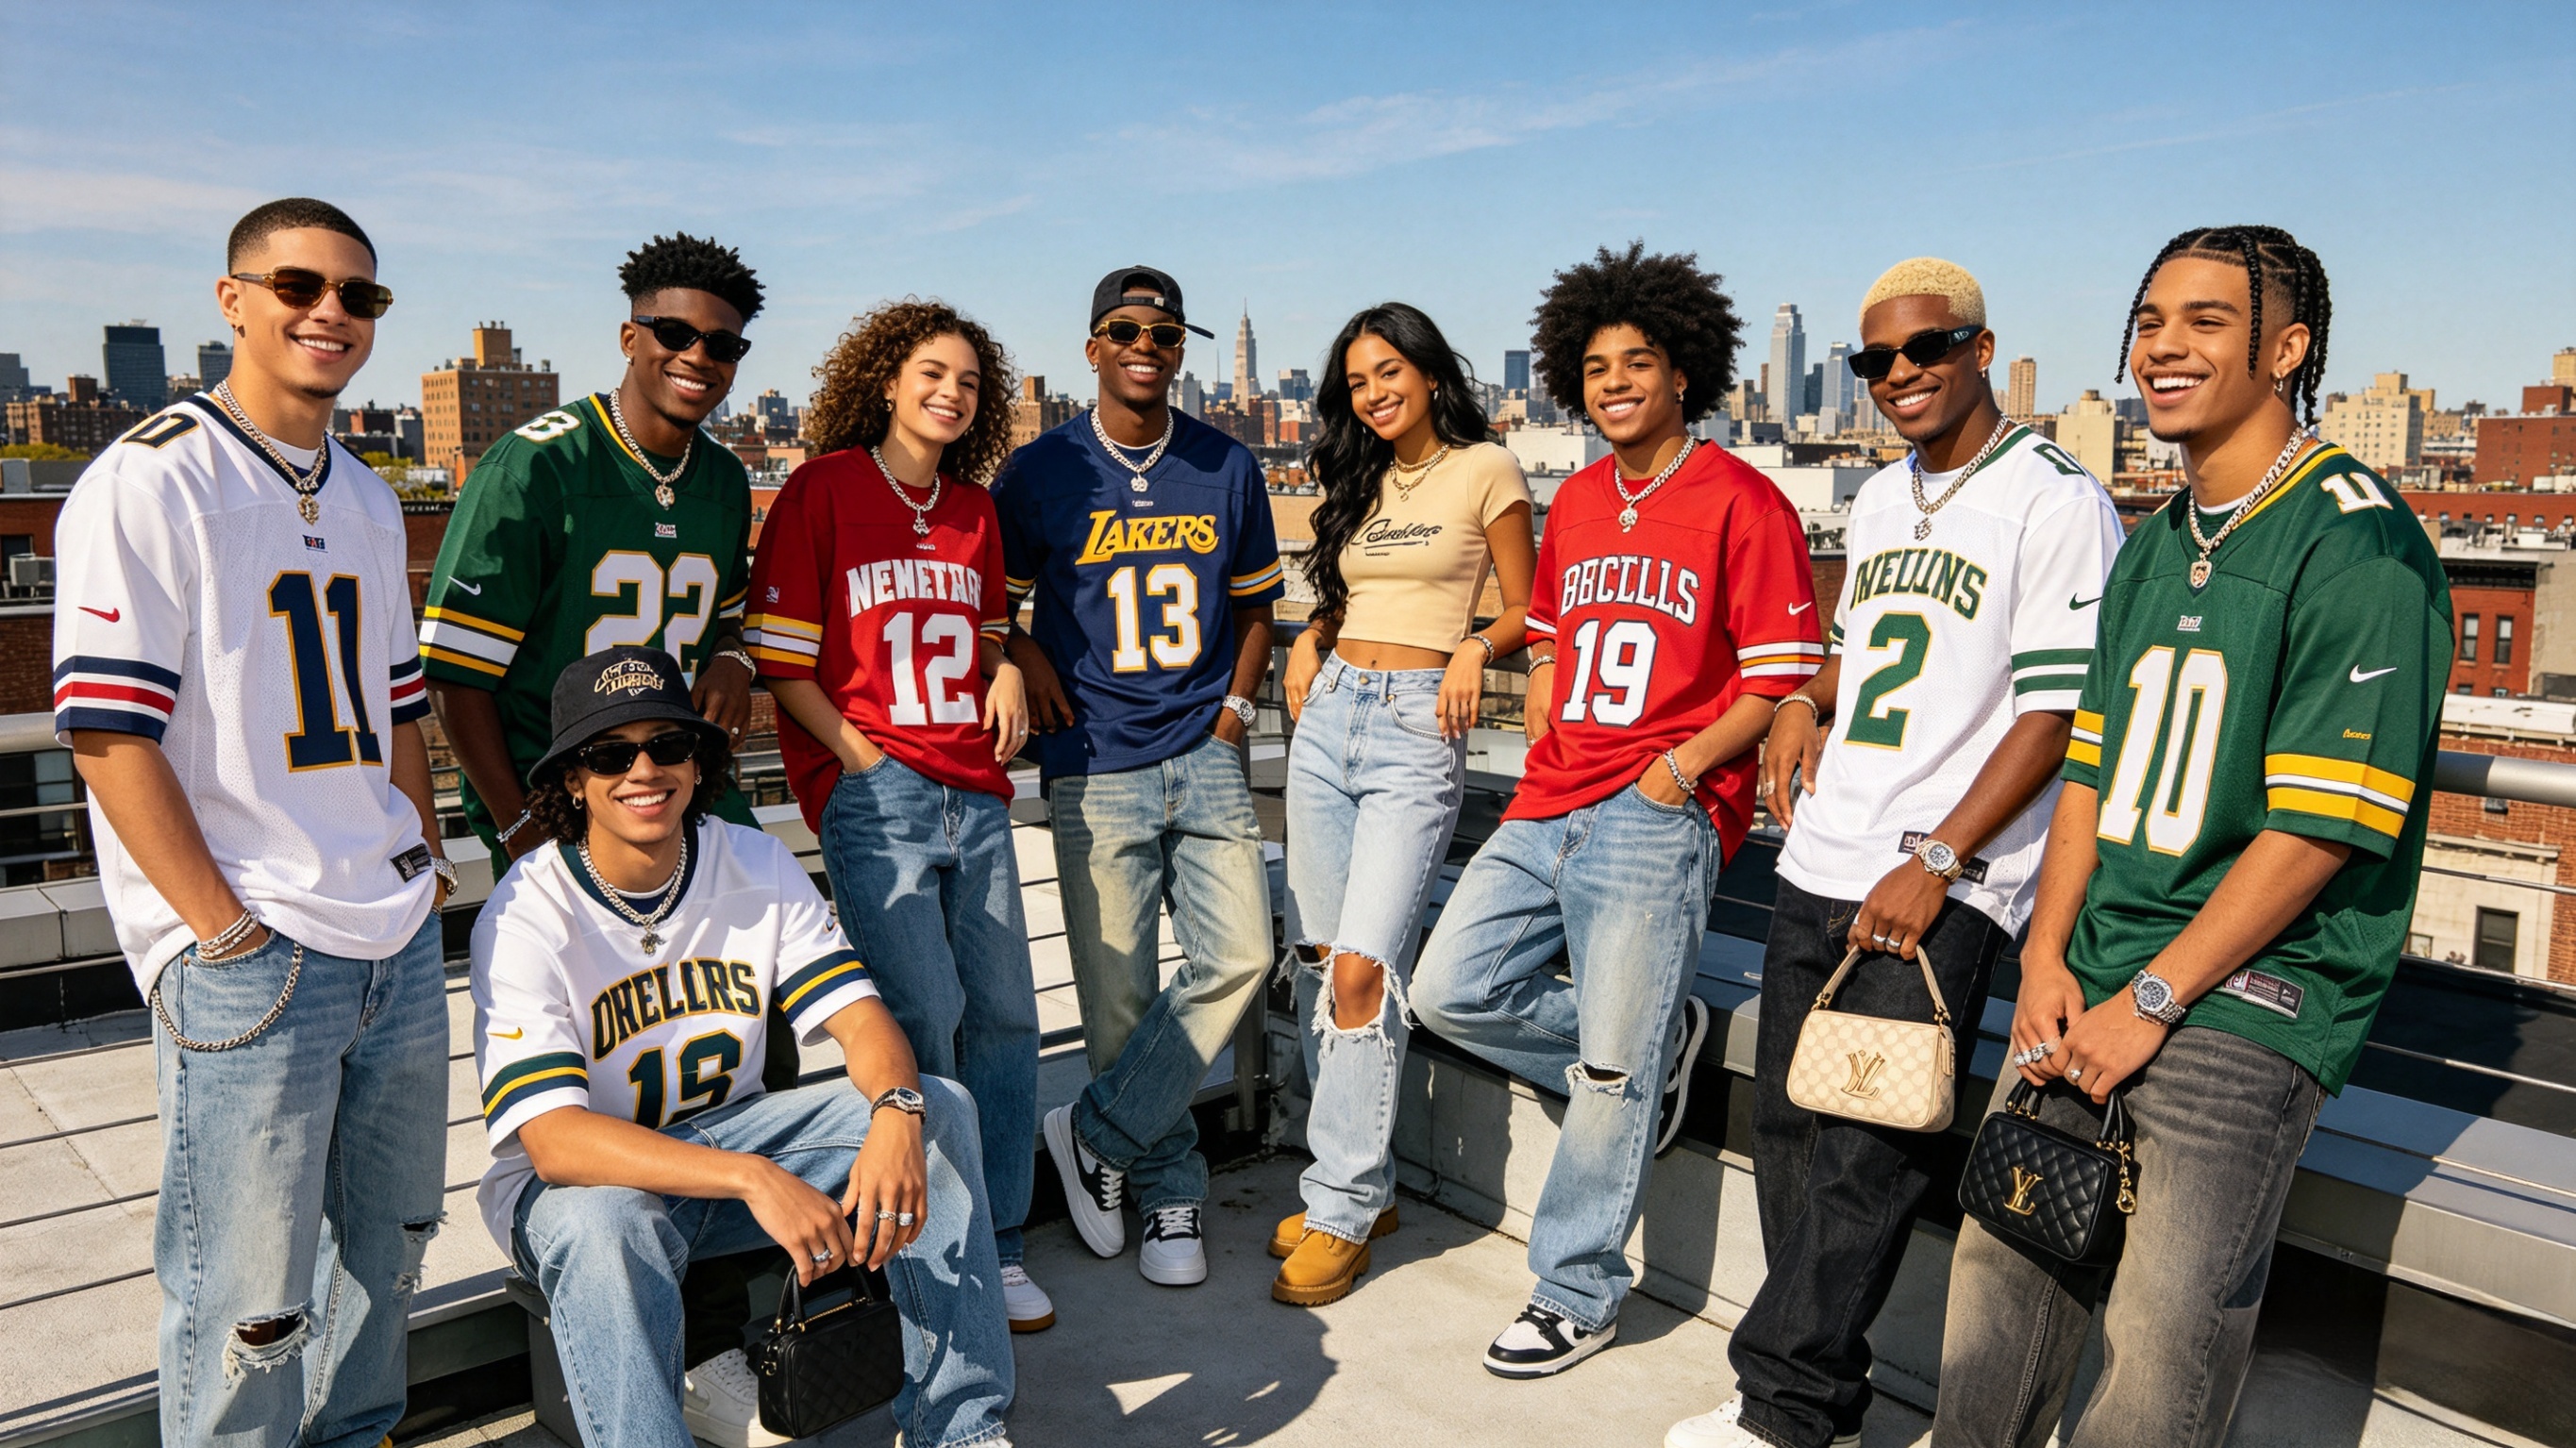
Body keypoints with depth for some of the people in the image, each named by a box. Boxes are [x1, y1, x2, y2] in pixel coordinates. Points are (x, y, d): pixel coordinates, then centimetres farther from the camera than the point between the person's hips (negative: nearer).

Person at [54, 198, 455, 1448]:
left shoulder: (368, 501, 14)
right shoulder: (146, 483, -9)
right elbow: (108, 733, -13)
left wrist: (428, 863, 13)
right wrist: (228, 933, -15)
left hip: (400, 942, 7)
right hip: (249, 959, -7)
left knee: (390, 1238, 18)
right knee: (248, 1296, 2)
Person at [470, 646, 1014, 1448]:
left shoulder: (759, 866, -6)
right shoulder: (525, 915, -19)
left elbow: (860, 1015, -11)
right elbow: (555, 1140, -28)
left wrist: (896, 1114, -36)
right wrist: (751, 1179, -41)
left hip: (726, 1130, 4)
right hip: (578, 1175, -4)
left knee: (939, 1104, -16)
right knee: (605, 1226, -40)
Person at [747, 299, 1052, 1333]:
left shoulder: (975, 510, 16)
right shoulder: (824, 489, 0)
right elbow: (780, 659, -3)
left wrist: (1007, 671, 6)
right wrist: (863, 757, -10)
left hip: (975, 794, 6)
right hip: (871, 793, -5)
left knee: (1004, 1012, 5)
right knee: (923, 1015, -9)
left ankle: (995, 1245, 19)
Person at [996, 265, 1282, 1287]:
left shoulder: (1229, 468, 9)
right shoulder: (1040, 473, 2)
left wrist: (1232, 712, 6)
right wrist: (1026, 656, -6)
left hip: (1205, 756, 2)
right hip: (1095, 769, -2)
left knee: (1238, 956, -10)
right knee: (1119, 993, 1)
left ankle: (1096, 1136, 8)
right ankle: (1170, 1193, 19)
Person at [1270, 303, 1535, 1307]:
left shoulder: (1485, 470, 1)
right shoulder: (1359, 481, 17)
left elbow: (1528, 608, 5)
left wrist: (1476, 647, -14)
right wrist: (1311, 641, 8)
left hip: (1418, 729, -6)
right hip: (1329, 715, 6)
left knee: (1361, 968, -13)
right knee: (1322, 960, 5)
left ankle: (1343, 1211, -1)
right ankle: (1357, 1180, 18)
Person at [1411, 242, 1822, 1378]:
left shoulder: (1740, 502, -5)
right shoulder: (1575, 504, 16)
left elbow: (1781, 677, -6)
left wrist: (1680, 766, -16)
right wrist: (1544, 724, 10)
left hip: (1658, 818, -7)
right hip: (1547, 807, 7)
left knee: (1609, 1078, -3)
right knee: (1450, 993, 4)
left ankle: (1577, 1296, 15)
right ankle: (1655, 1043, 22)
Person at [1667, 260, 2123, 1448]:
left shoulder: (2056, 502, -6)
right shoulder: (1879, 499, 17)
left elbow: (2055, 714, -12)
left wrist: (1935, 864, -17)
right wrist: (1806, 703, 8)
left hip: (1941, 890, -7)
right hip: (1819, 864, 8)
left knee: (1867, 1159, -7)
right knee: (1790, 1133, 10)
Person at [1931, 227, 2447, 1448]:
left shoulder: (2358, 546, -10)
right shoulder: (2152, 549, 15)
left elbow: (2322, 820, -15)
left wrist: (2150, 998, -14)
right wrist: (2047, 958, 2)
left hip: (2248, 1000, -7)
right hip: (2095, 985, 7)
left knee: (2162, 1339, -7)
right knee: (2000, 1262, 9)